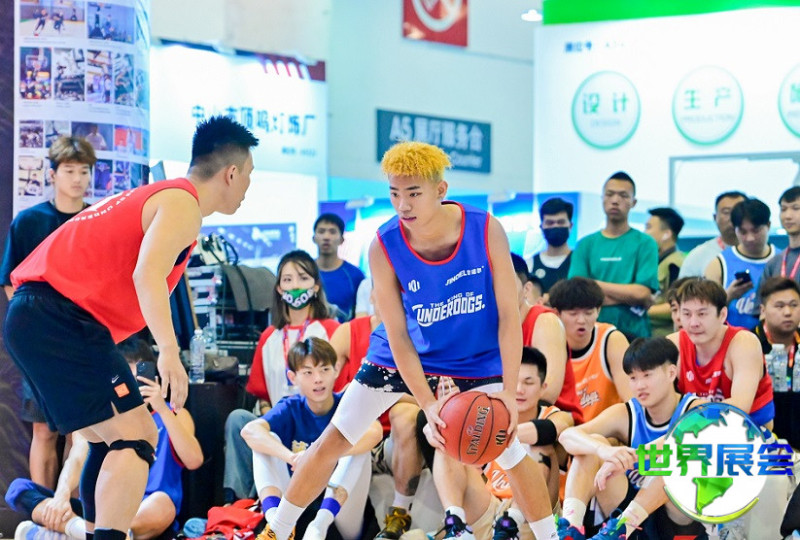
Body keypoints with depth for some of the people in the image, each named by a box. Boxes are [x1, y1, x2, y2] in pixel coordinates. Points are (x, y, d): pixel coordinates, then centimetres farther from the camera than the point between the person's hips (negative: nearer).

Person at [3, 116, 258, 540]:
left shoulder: (156, 196, 24)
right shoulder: (183, 203, -6)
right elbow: (148, 274, -23)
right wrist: (169, 352, -31)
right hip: (61, 318, -10)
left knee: (109, 441, 18)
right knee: (134, 440, -14)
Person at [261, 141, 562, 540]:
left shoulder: (485, 231, -24)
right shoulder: (384, 247, -23)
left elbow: (508, 315, -18)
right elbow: (397, 335, -20)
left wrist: (509, 392, -24)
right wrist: (428, 404, -27)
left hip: (476, 360, 0)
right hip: (402, 357, 0)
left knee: (511, 453, -8)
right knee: (333, 442, -1)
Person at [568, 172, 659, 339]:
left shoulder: (644, 243, 2)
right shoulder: (586, 244, 9)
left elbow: (642, 293, -8)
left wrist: (596, 284, -4)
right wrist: (628, 296, -10)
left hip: (633, 335, -2)